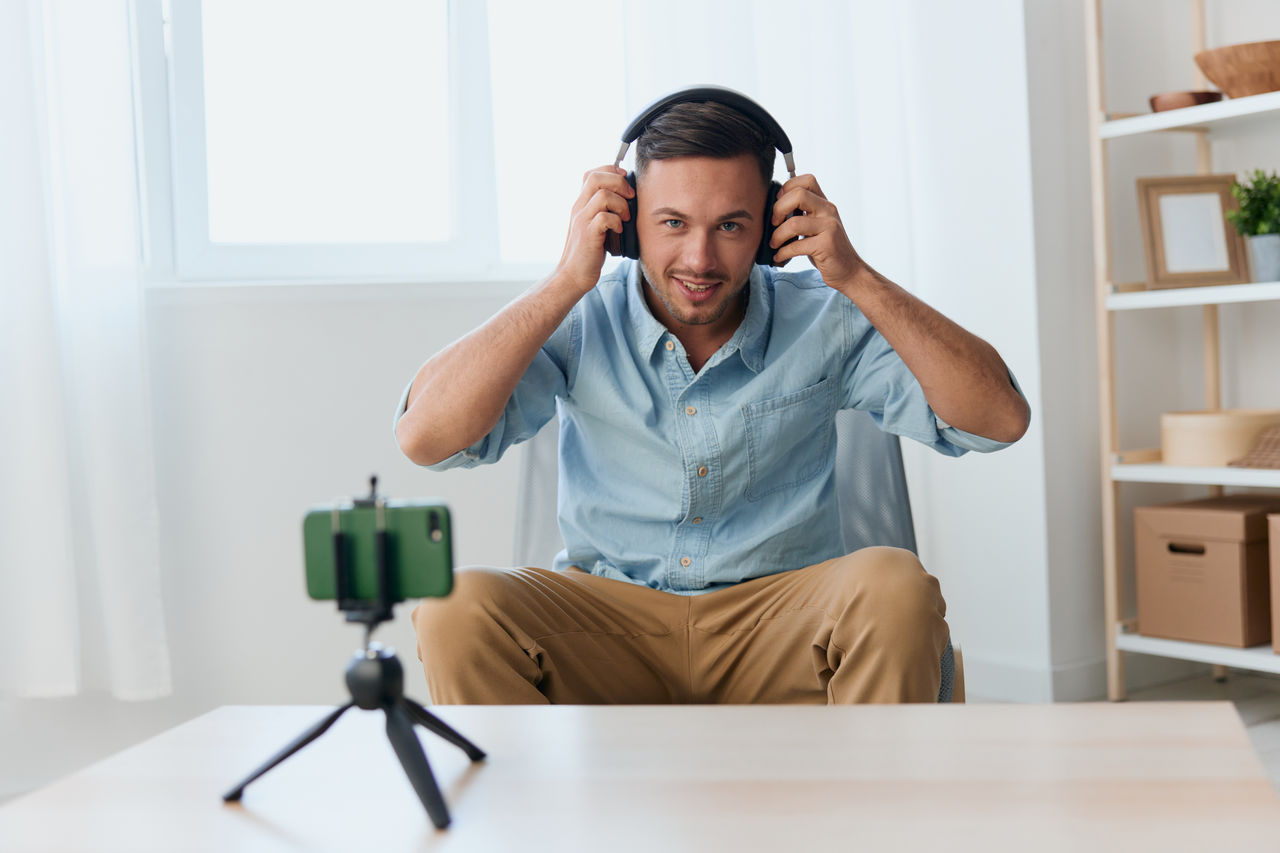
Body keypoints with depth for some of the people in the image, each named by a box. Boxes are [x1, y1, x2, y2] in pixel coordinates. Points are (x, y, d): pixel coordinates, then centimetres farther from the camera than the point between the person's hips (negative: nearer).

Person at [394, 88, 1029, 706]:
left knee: (895, 586, -31)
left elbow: (999, 419, -11)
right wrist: (566, 281, -20)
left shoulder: (822, 321, -4)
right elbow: (424, 436, -18)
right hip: (606, 619, 0)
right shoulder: (580, 323, -5)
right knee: (454, 606, -27)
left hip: (781, 636, 0)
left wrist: (856, 277, -17)